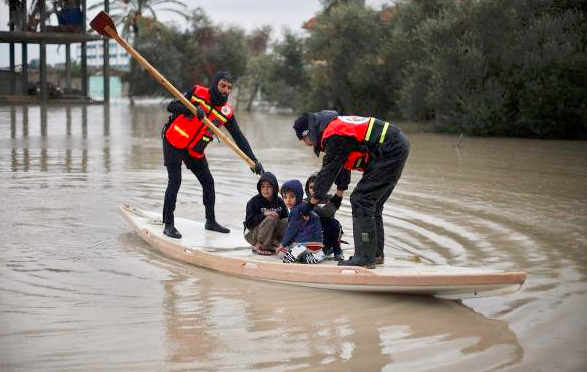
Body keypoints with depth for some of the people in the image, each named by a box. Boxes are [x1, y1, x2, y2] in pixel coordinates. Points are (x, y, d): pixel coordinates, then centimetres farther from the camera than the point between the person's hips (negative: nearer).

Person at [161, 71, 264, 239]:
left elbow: (239, 137, -5)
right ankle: (168, 225, -7)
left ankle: (211, 221, 25)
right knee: (174, 181, -12)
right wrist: (190, 109, -35)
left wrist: (253, 159, -12)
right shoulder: (197, 93, -14)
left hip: (195, 150, 5)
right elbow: (171, 106, -17)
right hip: (174, 142, -5)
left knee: (208, 182, 7)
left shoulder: (227, 112, -6)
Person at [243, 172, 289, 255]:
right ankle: (259, 246, -17)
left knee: (287, 222, -18)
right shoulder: (253, 202, -12)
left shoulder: (280, 202, 1)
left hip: (272, 235, 4)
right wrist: (264, 214, -32)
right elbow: (248, 222, -20)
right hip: (252, 235, -4)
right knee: (271, 219, -30)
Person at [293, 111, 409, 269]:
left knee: (361, 200, -10)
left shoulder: (334, 136, -16)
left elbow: (328, 171, -11)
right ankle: (376, 253, 23)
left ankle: (365, 257, -10)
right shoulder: (335, 124, 16)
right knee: (372, 202, 16)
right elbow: (341, 164, 26)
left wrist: (312, 203, -1)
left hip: (391, 152, -11)